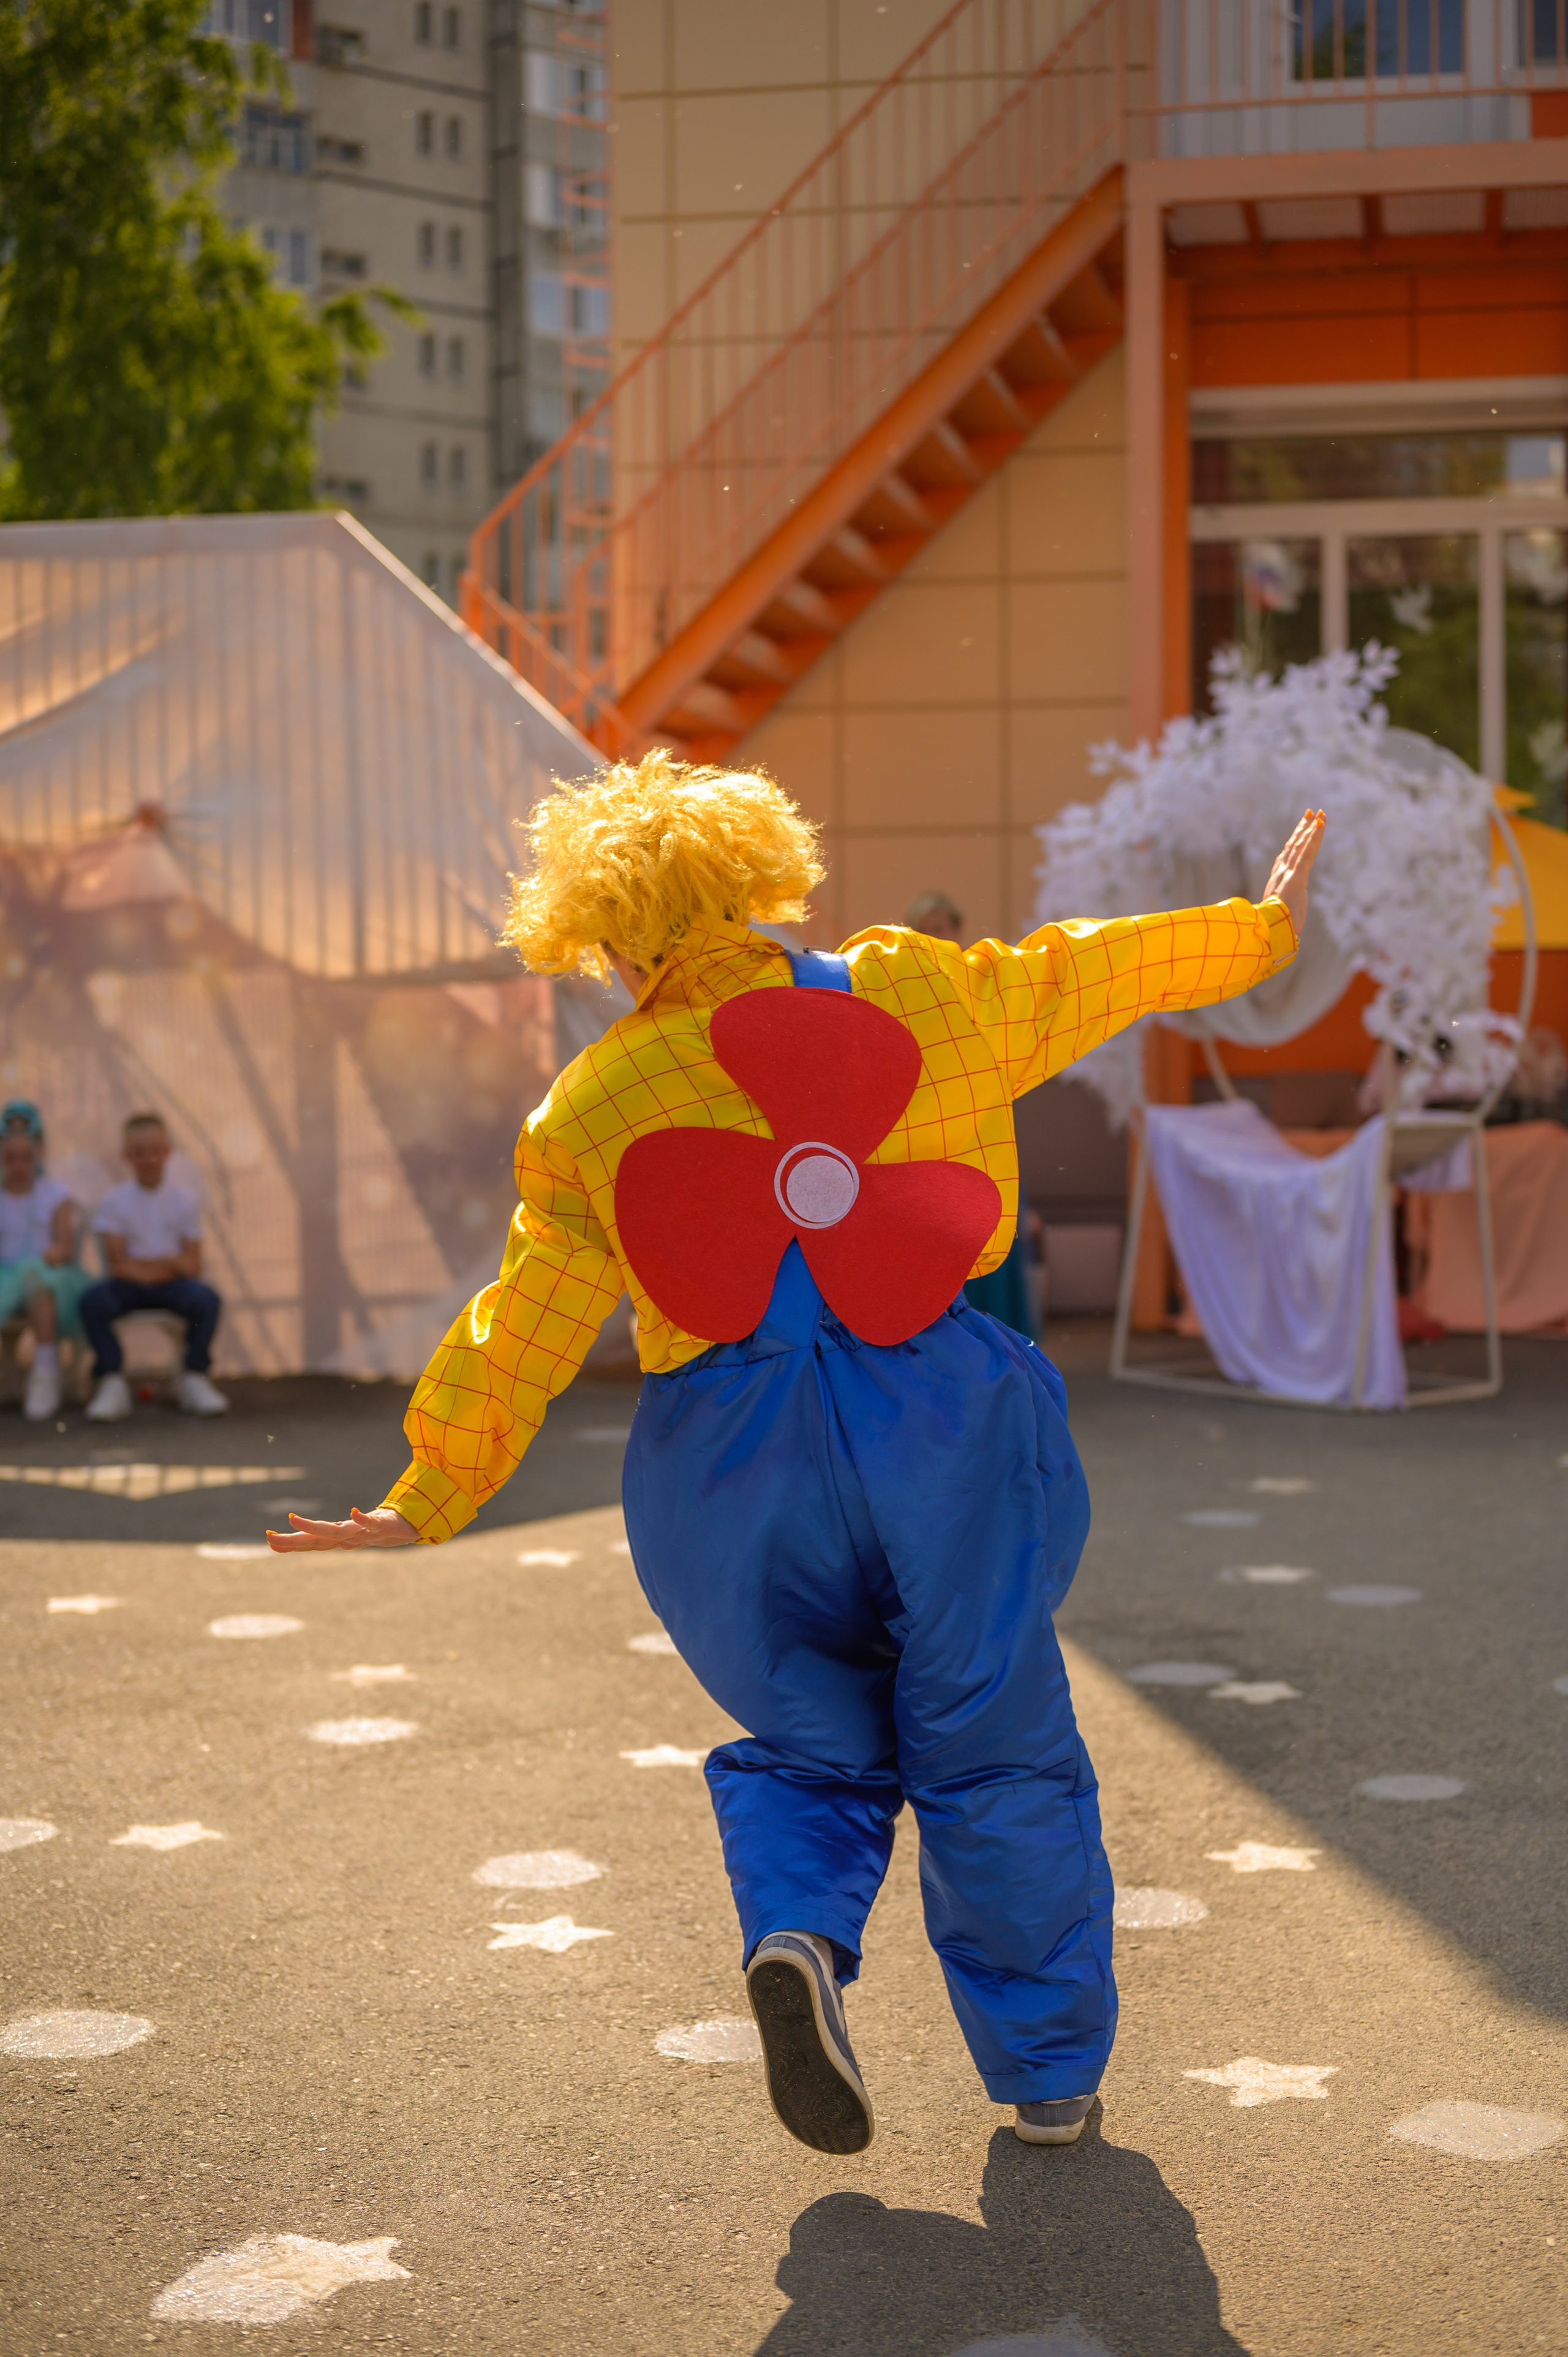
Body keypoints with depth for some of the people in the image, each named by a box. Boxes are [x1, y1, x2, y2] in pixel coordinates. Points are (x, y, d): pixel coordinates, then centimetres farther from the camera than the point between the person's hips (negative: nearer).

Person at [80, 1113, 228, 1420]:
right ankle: (112, 1381, -19)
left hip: (173, 1284, 1)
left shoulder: (184, 1200, 5)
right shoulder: (115, 1201, 3)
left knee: (206, 1299, -30)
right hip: (129, 1289, 0)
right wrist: (169, 1263, -14)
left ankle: (194, 1378, -11)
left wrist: (139, 1265, -12)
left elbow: (192, 1265, 1)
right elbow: (117, 1264, -6)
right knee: (93, 1300, -31)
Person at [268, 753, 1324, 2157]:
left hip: (729, 1456, 0)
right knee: (997, 1752, 13)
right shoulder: (908, 994, 5)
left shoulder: (590, 1110, 4)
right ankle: (1051, 2071, 21)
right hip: (936, 1417, 0)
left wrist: (435, 1493, 4)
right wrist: (1262, 930, 30)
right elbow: (1085, 975, 15)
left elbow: (526, 1320, 0)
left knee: (811, 1746, 19)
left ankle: (798, 1937, -11)